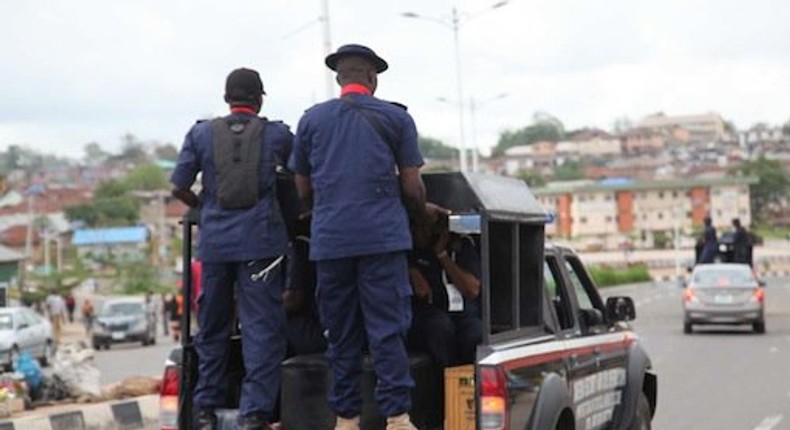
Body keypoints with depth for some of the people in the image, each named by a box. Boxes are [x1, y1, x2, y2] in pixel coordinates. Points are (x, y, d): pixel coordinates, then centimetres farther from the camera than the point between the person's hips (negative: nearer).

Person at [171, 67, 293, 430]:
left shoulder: (201, 134, 6)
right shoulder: (276, 135, 4)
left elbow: (179, 187, 4)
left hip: (215, 240, 2)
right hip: (261, 241, -2)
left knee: (212, 328, 13)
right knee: (262, 328, 0)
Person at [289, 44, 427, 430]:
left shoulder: (312, 119, 11)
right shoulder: (396, 118, 5)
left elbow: (303, 188, 16)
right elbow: (411, 186, 4)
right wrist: (421, 213, 24)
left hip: (329, 239, 2)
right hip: (383, 236, -2)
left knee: (341, 333, 9)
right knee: (387, 329, -2)